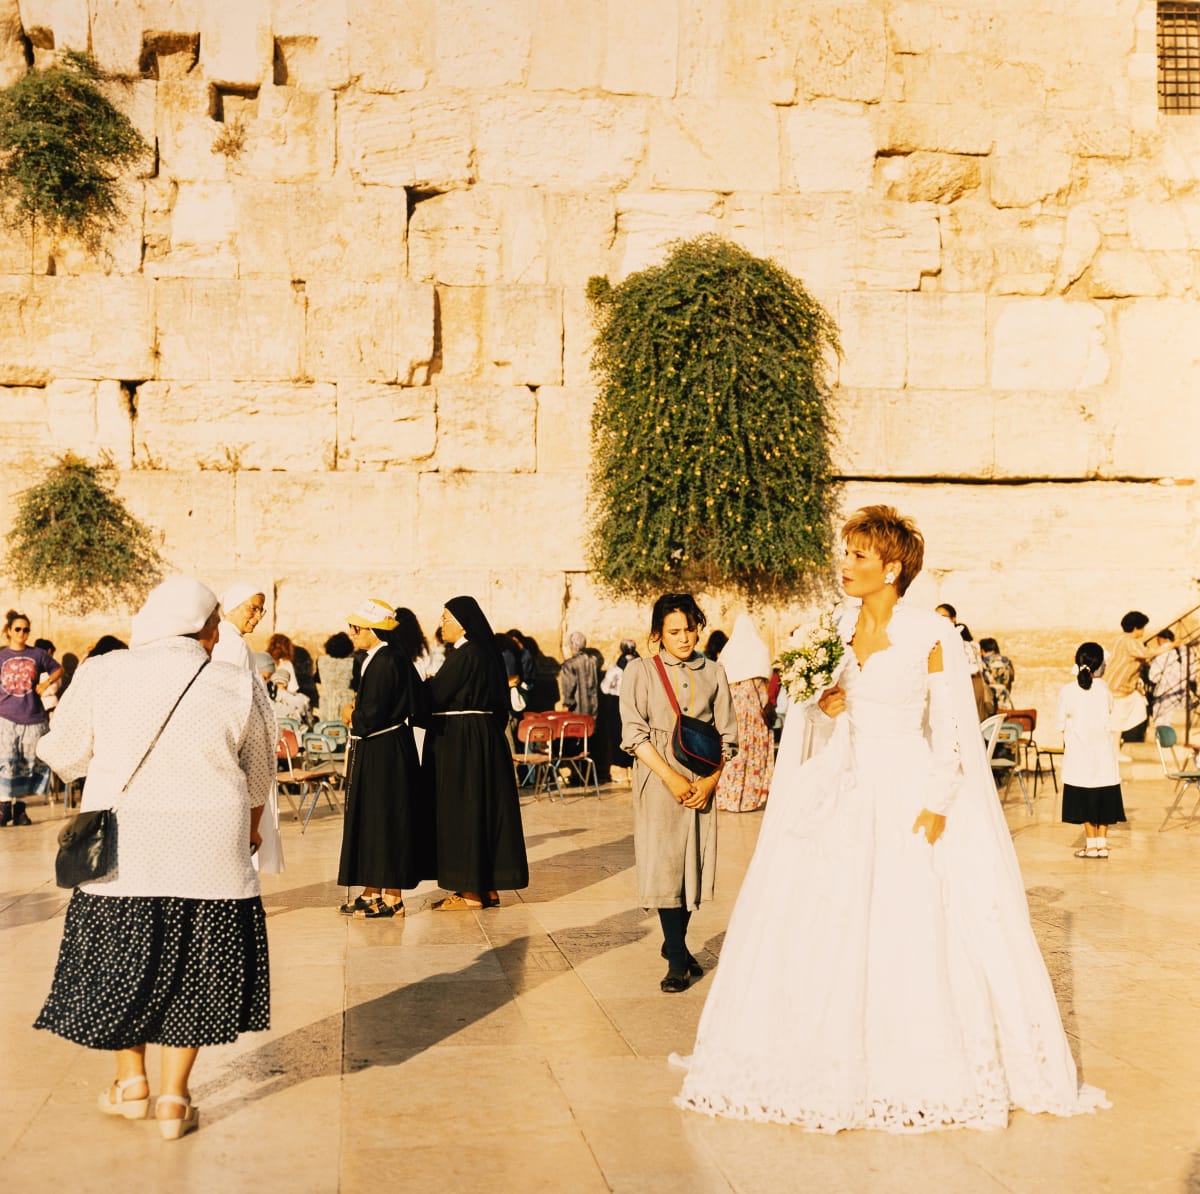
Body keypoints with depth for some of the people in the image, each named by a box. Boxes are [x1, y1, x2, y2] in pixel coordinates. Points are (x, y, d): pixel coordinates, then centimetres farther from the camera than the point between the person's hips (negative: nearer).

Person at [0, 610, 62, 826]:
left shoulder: (38, 655, 4)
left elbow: (58, 670, 16)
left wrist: (47, 683, 0)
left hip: (34, 719, 1)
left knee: (29, 765, 6)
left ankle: (20, 807, 16)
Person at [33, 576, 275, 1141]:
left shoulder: (100, 675, -5)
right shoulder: (238, 688, -4)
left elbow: (63, 755, 6)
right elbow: (259, 774, 10)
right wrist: (251, 826, 30)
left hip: (119, 851, 0)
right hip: (210, 855, 0)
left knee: (117, 960, 17)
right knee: (192, 968, 11)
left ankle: (131, 1082, 28)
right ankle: (174, 1098, 15)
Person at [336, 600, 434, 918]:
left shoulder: (386, 662, -19)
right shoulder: (386, 657, 12)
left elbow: (372, 714, -23)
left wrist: (354, 719, -3)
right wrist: (358, 714, 5)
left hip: (383, 753, -10)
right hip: (375, 751, 10)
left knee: (384, 818, -3)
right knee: (370, 818, 14)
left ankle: (392, 898, 4)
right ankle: (372, 892, 22)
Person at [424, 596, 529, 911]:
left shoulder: (464, 655, -17)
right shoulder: (485, 652, 12)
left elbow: (436, 694, -17)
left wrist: (428, 682, 3)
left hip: (460, 741, -10)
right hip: (483, 736, 10)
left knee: (462, 811, -4)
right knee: (484, 808, 11)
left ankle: (471, 891, -1)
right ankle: (487, 887, 17)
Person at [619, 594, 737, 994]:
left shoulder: (713, 672, 9)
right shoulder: (640, 671, 1)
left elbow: (727, 735, 8)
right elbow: (634, 733, -6)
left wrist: (711, 780, -6)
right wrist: (671, 778, -14)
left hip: (702, 783, 3)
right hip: (659, 781, -3)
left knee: (694, 864, 6)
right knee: (664, 866, -6)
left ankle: (675, 943, 25)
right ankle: (677, 961, -2)